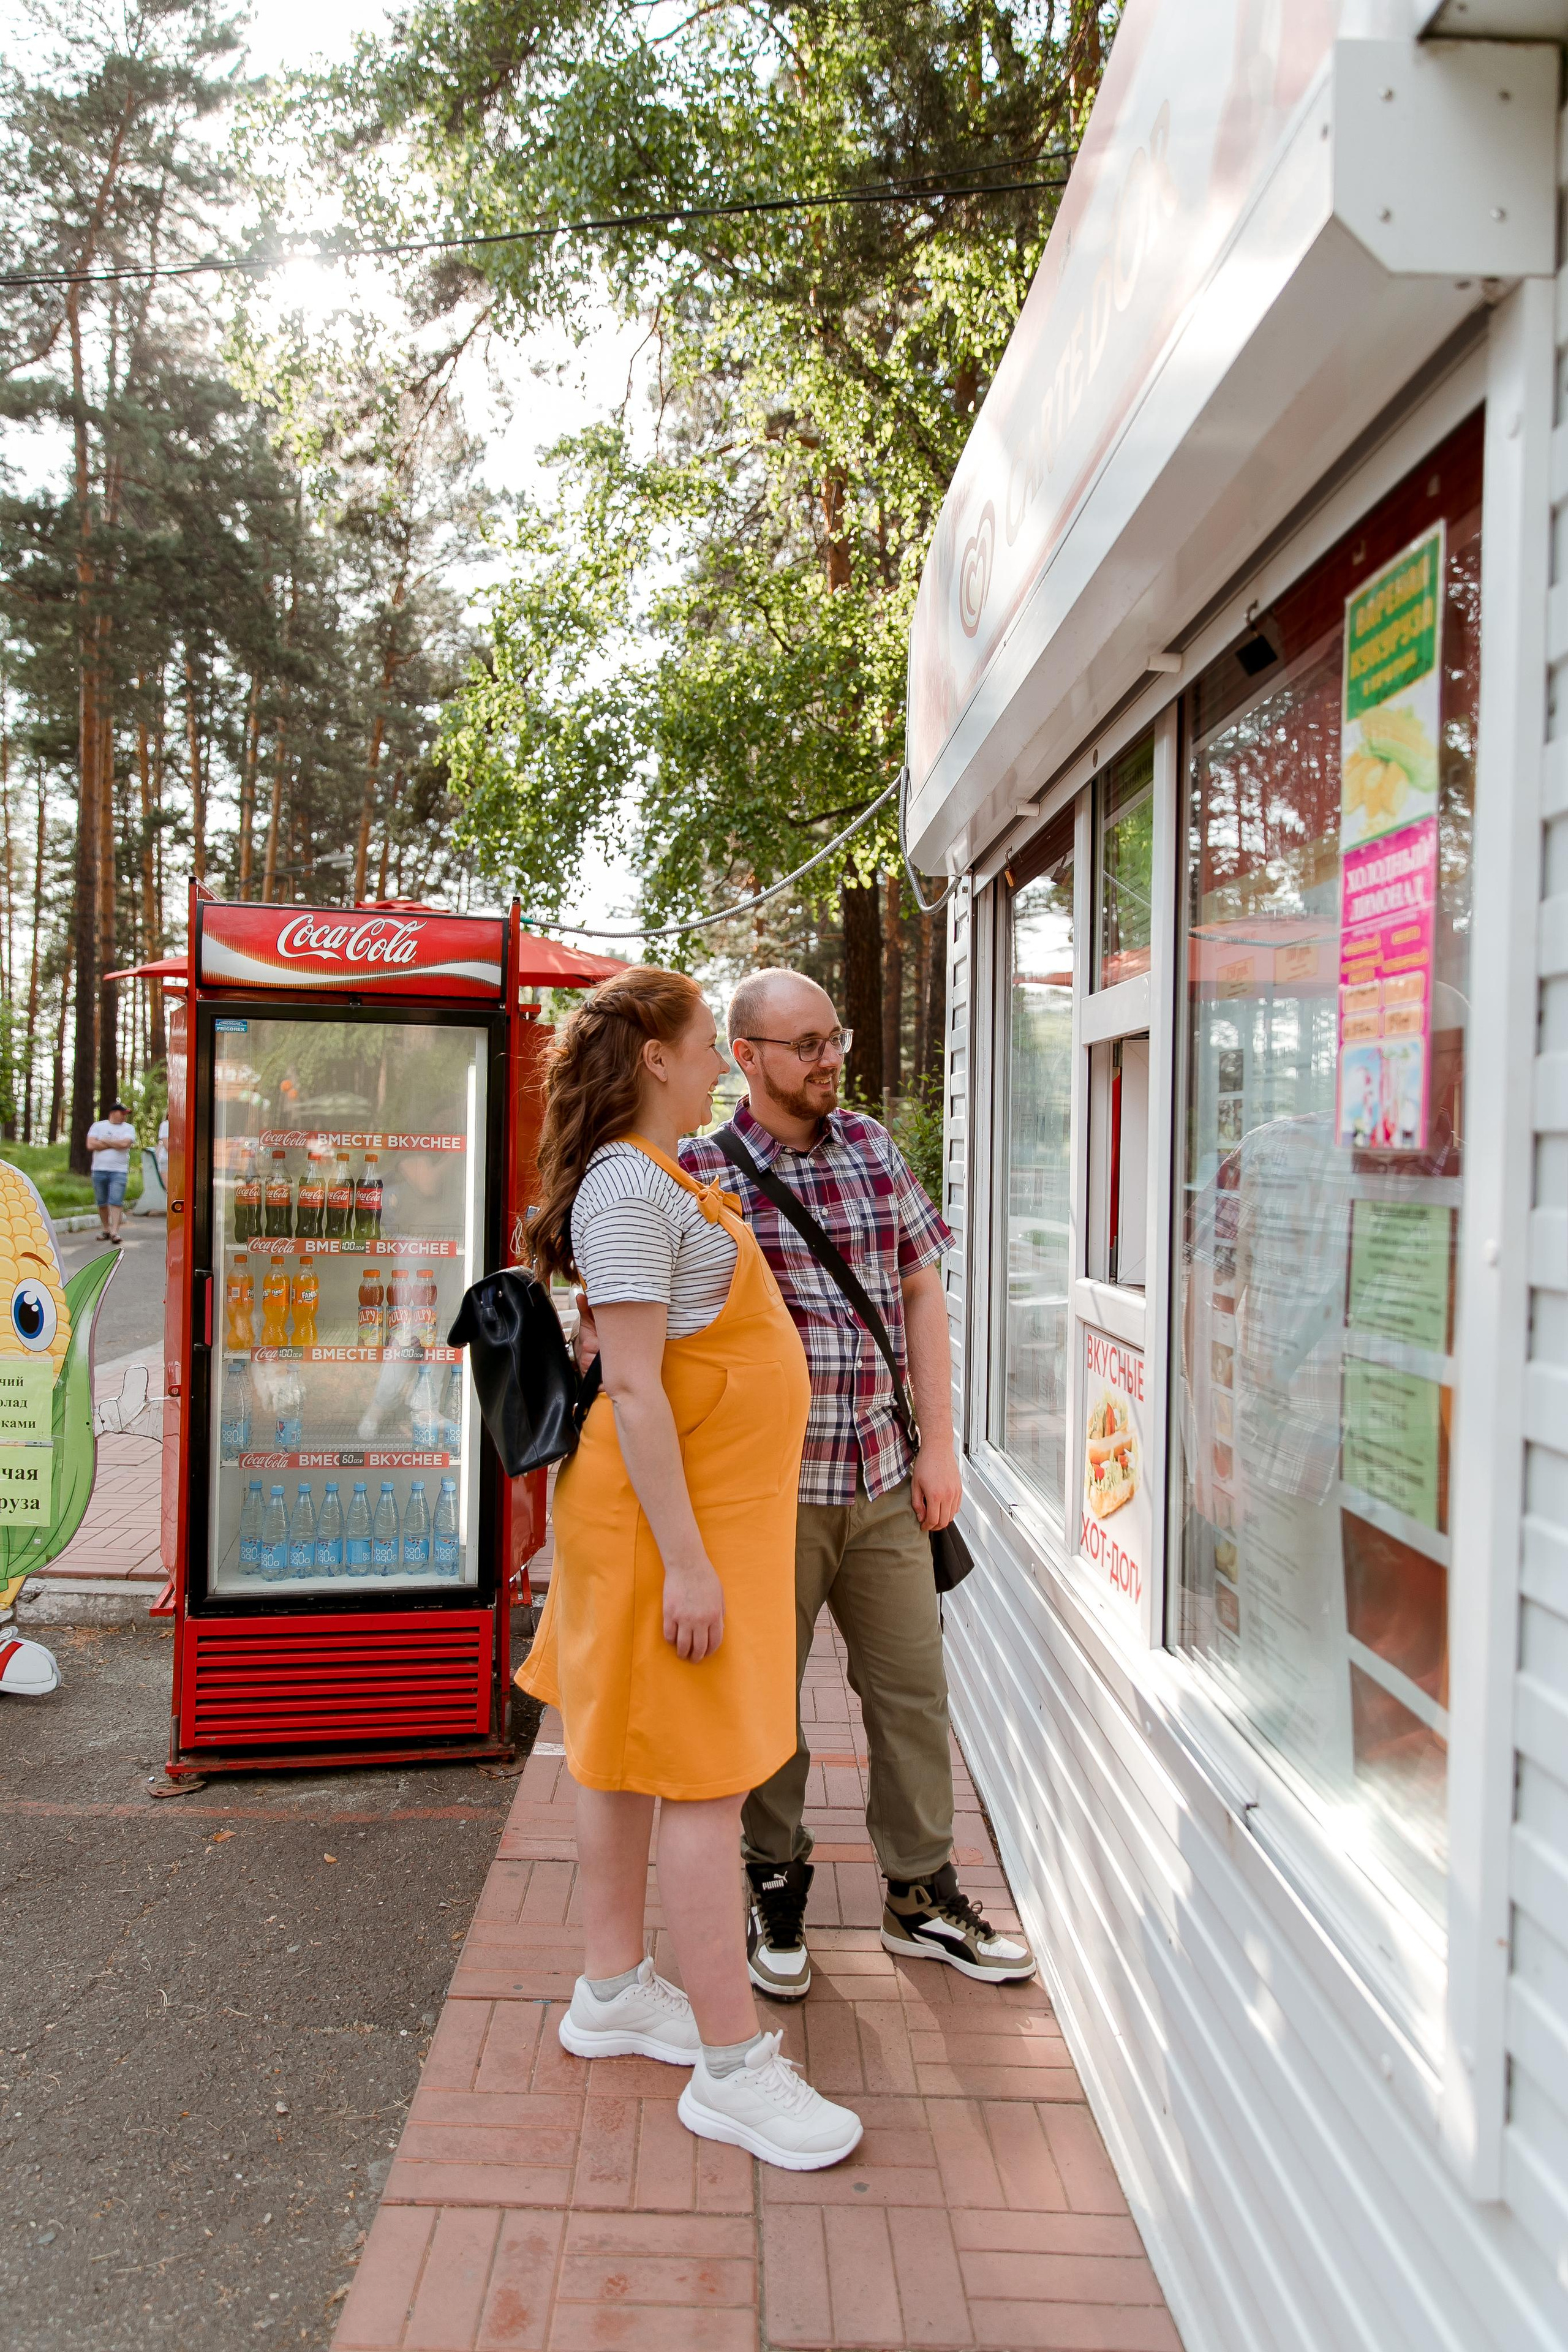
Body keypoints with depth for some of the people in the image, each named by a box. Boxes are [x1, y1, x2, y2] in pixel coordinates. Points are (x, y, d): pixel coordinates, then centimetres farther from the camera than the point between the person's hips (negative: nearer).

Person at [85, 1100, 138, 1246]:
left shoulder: (128, 1128, 7)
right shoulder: (98, 1126, 9)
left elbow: (125, 1143, -12)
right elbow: (91, 1145, -5)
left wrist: (104, 1142, -4)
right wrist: (115, 1144, -4)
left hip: (119, 1171, -2)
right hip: (99, 1170, 2)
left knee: (116, 1202, -12)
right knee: (102, 1203, 7)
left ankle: (115, 1232, -14)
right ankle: (106, 1230, 19)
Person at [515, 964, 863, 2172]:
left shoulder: (664, 1177, 13)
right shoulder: (628, 1186, -19)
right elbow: (632, 1389, -24)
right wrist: (687, 1562, -24)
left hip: (712, 1502, 10)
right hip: (675, 1510, -10)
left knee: (630, 1750, 18)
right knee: (706, 1778, -3)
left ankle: (613, 1991, 31)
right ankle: (732, 2065, 7)